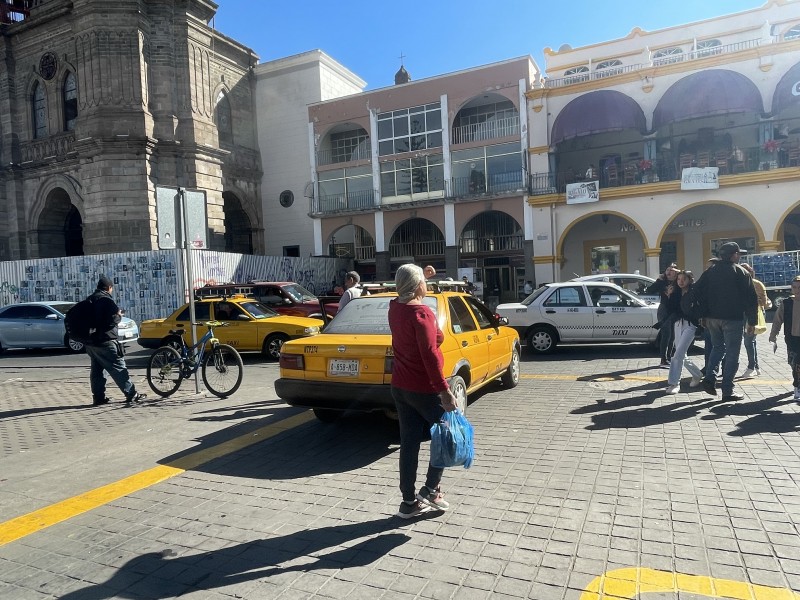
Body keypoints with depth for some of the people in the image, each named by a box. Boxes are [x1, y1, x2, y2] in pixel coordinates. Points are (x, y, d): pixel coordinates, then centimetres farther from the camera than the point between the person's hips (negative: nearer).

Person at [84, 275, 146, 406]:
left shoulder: (90, 300, 14)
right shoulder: (106, 299, -12)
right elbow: (112, 320, -20)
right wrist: (119, 315, -1)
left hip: (90, 342, 8)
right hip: (104, 342, -8)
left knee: (96, 369, 13)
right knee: (119, 369, -5)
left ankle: (98, 397, 15)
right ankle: (132, 395, -3)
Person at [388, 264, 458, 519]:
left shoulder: (394, 308, 4)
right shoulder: (421, 312, -20)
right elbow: (429, 355, -24)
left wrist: (418, 274, 35)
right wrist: (445, 390, -21)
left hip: (400, 386, 8)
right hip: (424, 389, -7)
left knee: (409, 443, 12)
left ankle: (409, 502, 19)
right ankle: (430, 490, 15)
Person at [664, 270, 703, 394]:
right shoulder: (676, 293, 10)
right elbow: (670, 309, 8)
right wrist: (669, 296, 1)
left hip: (690, 325, -7)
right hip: (678, 324, 7)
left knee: (678, 354, -14)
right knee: (682, 355, 14)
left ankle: (674, 383, -11)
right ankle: (697, 375, 37)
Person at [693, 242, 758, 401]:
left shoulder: (709, 272, 9)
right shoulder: (741, 272, -5)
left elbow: (698, 292, 7)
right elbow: (750, 298, -7)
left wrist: (704, 315, 12)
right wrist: (751, 321, -1)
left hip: (712, 318, 5)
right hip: (733, 319, -5)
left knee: (718, 348, 20)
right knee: (732, 354, 1)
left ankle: (709, 378, 2)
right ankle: (727, 391, 1)